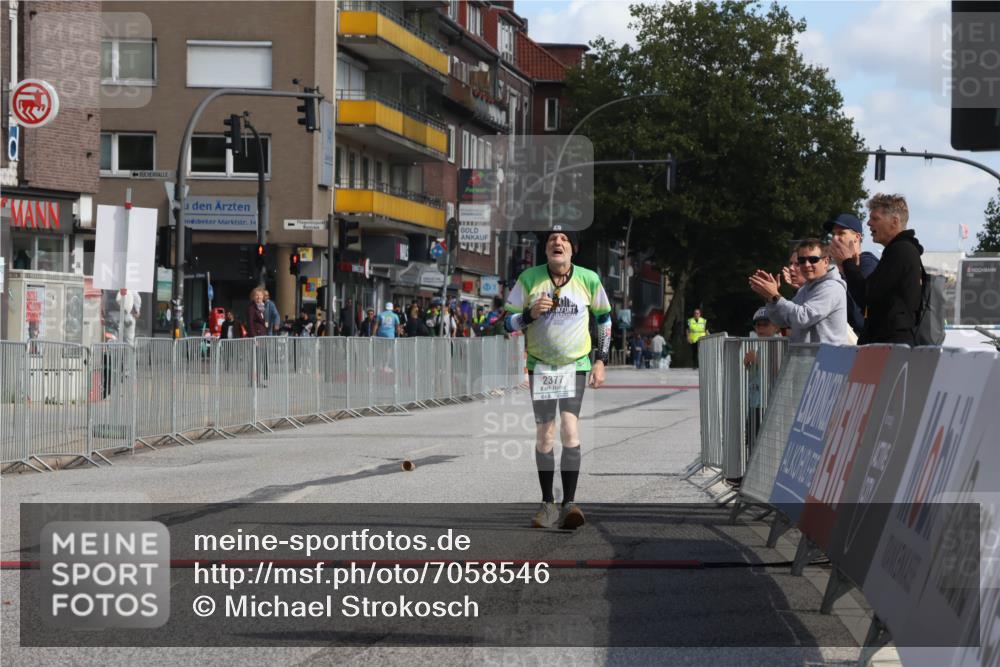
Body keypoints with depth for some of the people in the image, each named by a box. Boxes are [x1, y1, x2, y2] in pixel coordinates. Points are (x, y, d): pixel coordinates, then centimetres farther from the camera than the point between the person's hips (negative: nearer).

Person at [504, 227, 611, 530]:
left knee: (569, 430, -16)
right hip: (540, 366, 1)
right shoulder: (529, 278, -6)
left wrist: (601, 361, 7)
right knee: (544, 434, 1)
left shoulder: (589, 280, -5)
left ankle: (569, 503, -14)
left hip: (576, 365, -1)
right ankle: (548, 503, 11)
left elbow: (604, 318, 11)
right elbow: (507, 321, 0)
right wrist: (531, 314, -20)